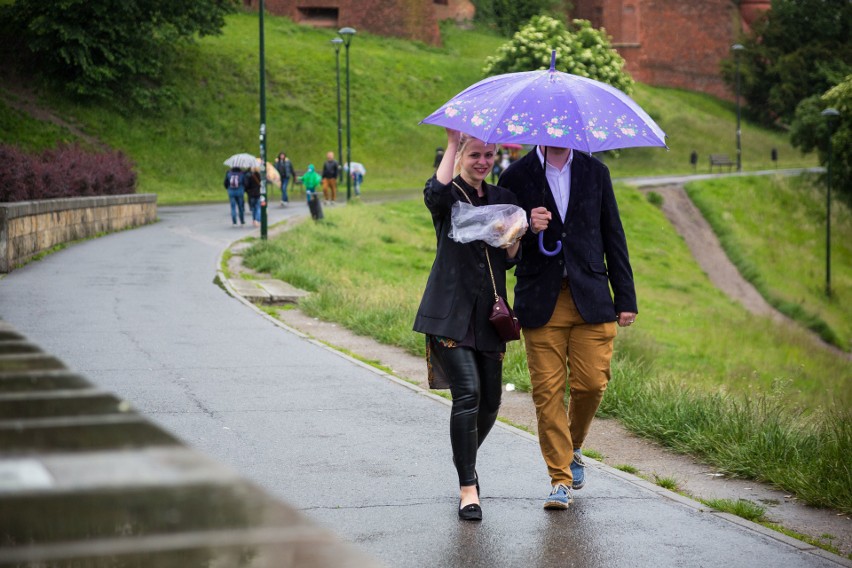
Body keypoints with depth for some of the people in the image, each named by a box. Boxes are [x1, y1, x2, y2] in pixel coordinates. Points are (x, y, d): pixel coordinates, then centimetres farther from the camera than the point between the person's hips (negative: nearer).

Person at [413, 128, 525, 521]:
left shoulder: (502, 199, 14)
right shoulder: (450, 196, -1)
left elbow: (510, 261, 15)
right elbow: (435, 194, -28)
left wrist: (514, 240, -7)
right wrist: (452, 144, -22)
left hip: (488, 312, 5)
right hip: (450, 311, -5)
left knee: (490, 401, 7)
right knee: (468, 392, -18)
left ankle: (466, 461, 36)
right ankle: (468, 488, -10)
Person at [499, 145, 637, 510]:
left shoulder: (595, 172, 9)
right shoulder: (516, 176, 2)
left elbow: (613, 236, 11)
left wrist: (626, 298, 7)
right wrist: (526, 227, -19)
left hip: (591, 300, 2)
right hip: (541, 304, -1)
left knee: (591, 384, -3)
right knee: (547, 392, -3)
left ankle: (573, 449, 26)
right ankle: (560, 480, 6)